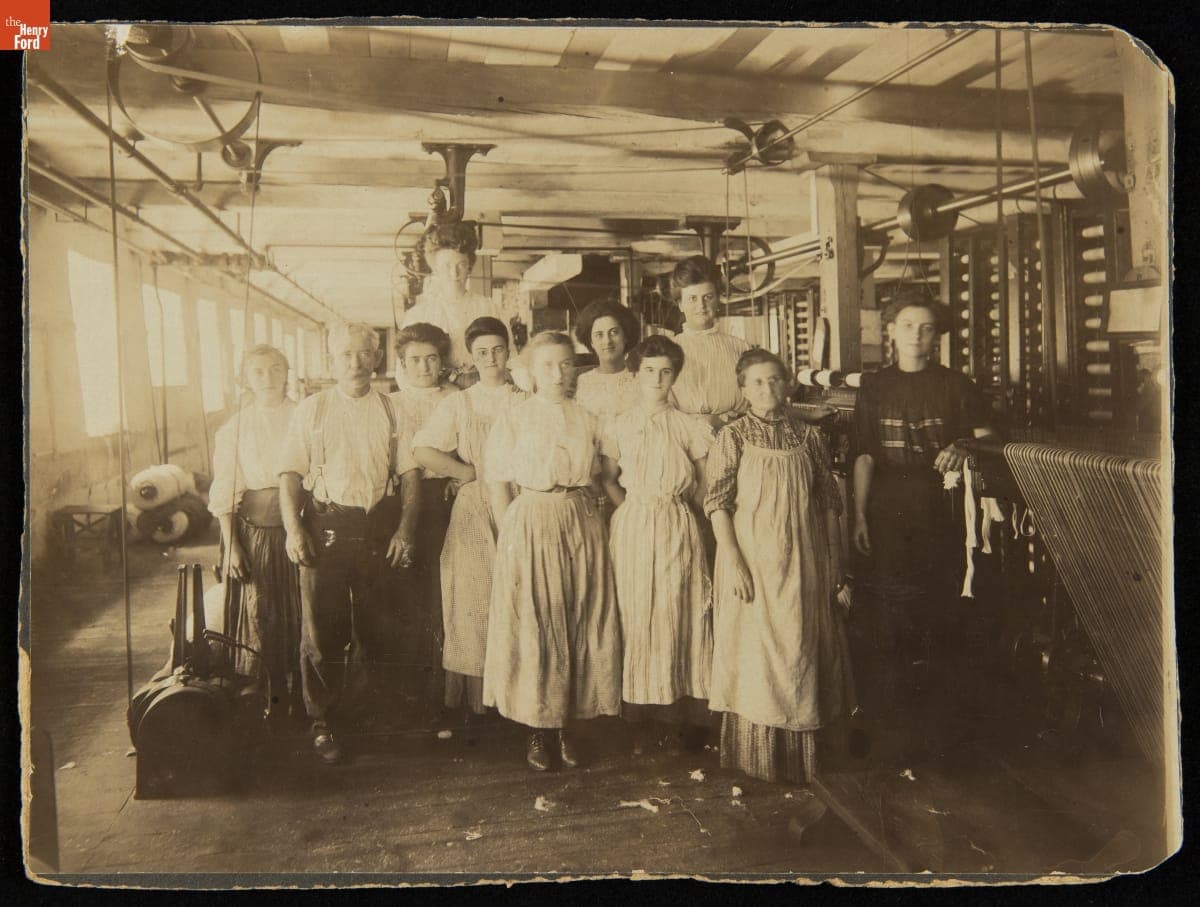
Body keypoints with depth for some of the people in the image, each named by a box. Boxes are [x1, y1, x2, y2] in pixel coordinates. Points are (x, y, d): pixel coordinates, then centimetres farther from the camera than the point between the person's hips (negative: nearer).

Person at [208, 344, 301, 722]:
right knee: (258, 615, 0)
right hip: (253, 531, 0)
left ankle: (298, 697, 17)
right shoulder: (233, 429, 6)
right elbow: (224, 495, 3)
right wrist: (231, 546, -5)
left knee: (297, 613, 3)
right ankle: (269, 701, 14)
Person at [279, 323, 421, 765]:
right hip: (325, 527, -1)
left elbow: (410, 472, 4)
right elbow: (290, 473, 2)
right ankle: (323, 723, 14)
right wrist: (293, 528, -11)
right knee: (321, 628, 2)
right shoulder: (311, 409, 7)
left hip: (378, 528, 1)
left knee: (377, 627, 8)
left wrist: (405, 528, -6)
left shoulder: (392, 411, 8)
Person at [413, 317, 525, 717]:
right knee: (474, 606, 1)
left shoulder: (526, 402, 10)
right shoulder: (459, 404, 6)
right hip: (474, 515, -1)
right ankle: (474, 699, 11)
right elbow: (422, 450, -8)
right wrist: (471, 472, -7)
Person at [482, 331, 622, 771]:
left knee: (581, 625, 5)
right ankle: (537, 731, 14)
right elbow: (498, 482, 0)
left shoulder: (587, 418, 8)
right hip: (530, 527, -3)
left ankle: (567, 724, 19)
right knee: (531, 628, 1)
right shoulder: (513, 418, 0)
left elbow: (603, 475, 14)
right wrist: (511, 534, -5)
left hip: (583, 528, 3)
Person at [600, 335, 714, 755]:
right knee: (635, 618, 2)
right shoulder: (619, 426, 5)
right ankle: (638, 721, 11)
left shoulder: (691, 427, 3)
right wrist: (634, 511, 0)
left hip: (678, 528, 0)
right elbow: (607, 478, 9)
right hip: (632, 528, 1)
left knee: (677, 617, 0)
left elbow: (704, 487, 5)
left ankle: (678, 714, 11)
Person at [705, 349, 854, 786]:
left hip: (803, 562, 3)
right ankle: (755, 755, 19)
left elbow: (828, 502, 9)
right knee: (753, 651, 3)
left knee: (802, 649, 10)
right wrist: (733, 560, -15)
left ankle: (801, 753, 27)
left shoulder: (809, 437, 5)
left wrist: (834, 560, 6)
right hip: (752, 559, -3)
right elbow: (718, 503, -8)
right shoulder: (732, 436, -4)